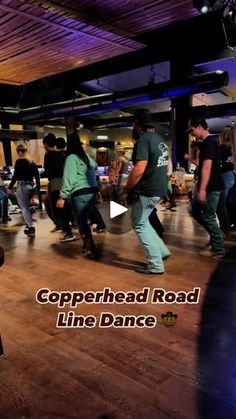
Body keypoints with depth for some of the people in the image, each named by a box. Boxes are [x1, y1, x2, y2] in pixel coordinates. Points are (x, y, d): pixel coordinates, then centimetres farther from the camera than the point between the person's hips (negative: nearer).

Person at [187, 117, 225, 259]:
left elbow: (207, 167, -24)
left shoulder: (209, 142, -17)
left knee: (208, 217, -3)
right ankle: (216, 234, 24)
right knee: (194, 210, 17)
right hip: (208, 187, 10)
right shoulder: (208, 142, 15)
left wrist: (202, 189, -26)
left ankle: (218, 249, 8)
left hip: (211, 187, -10)